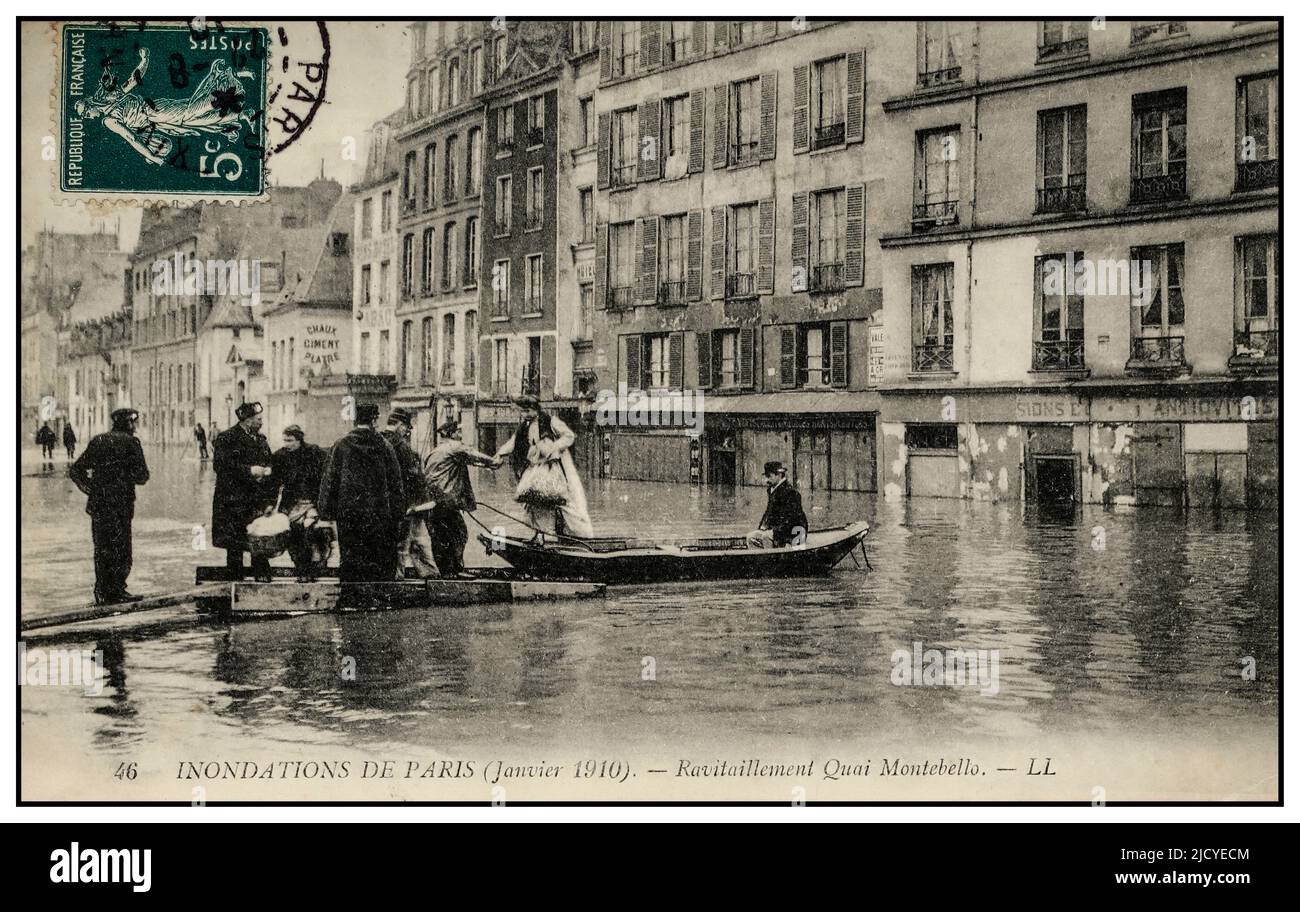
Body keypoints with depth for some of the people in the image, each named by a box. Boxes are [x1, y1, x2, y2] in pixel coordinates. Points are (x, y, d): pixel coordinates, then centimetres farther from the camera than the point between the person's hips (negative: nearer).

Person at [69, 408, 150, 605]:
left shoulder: (97, 441, 13)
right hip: (121, 502, -5)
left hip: (97, 502, 5)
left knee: (101, 548, 11)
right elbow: (141, 475, -9)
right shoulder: (129, 442, -5)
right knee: (121, 548, 0)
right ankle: (117, 591, -2)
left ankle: (102, 593, 13)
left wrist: (89, 488, 9)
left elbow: (75, 471, 12)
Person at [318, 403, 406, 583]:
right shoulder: (384, 446, -1)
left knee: (350, 562, 6)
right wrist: (398, 515, 7)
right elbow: (396, 483, 2)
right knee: (381, 563, 5)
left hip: (348, 514, 0)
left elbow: (329, 480, 0)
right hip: (380, 514, 0)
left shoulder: (341, 445, -1)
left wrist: (326, 512, 6)